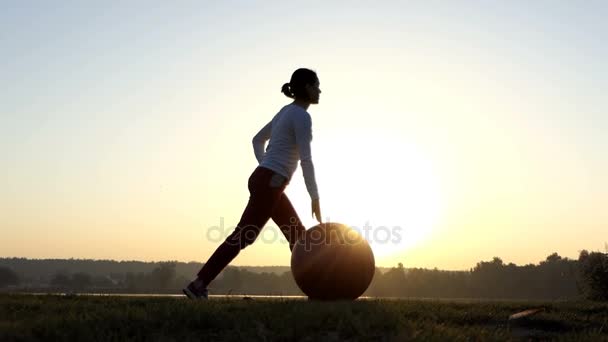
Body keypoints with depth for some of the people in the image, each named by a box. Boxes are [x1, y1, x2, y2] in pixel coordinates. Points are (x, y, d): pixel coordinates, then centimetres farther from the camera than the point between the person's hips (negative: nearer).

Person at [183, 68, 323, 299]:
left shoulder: (286, 111, 17)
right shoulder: (301, 116, -12)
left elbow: (258, 140, 25)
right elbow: (305, 160, -17)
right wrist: (315, 198, -13)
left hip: (265, 181, 10)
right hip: (269, 184, -10)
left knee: (299, 235, 15)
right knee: (243, 237, -9)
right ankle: (198, 285, -7)